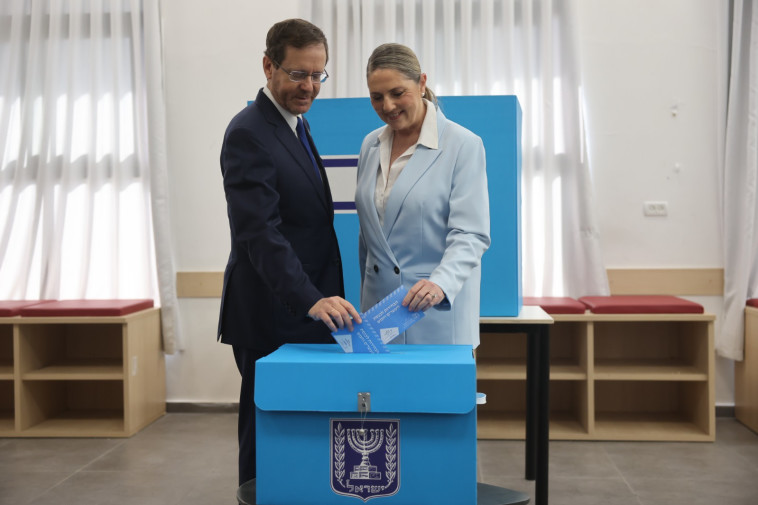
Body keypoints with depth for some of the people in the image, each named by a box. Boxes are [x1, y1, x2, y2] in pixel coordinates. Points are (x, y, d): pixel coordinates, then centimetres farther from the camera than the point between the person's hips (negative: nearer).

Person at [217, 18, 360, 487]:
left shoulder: (296, 124, 14)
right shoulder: (248, 133, -15)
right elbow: (260, 233, -26)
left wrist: (320, 299, 15)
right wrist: (311, 299, -36)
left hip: (305, 313, 9)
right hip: (271, 317, -8)